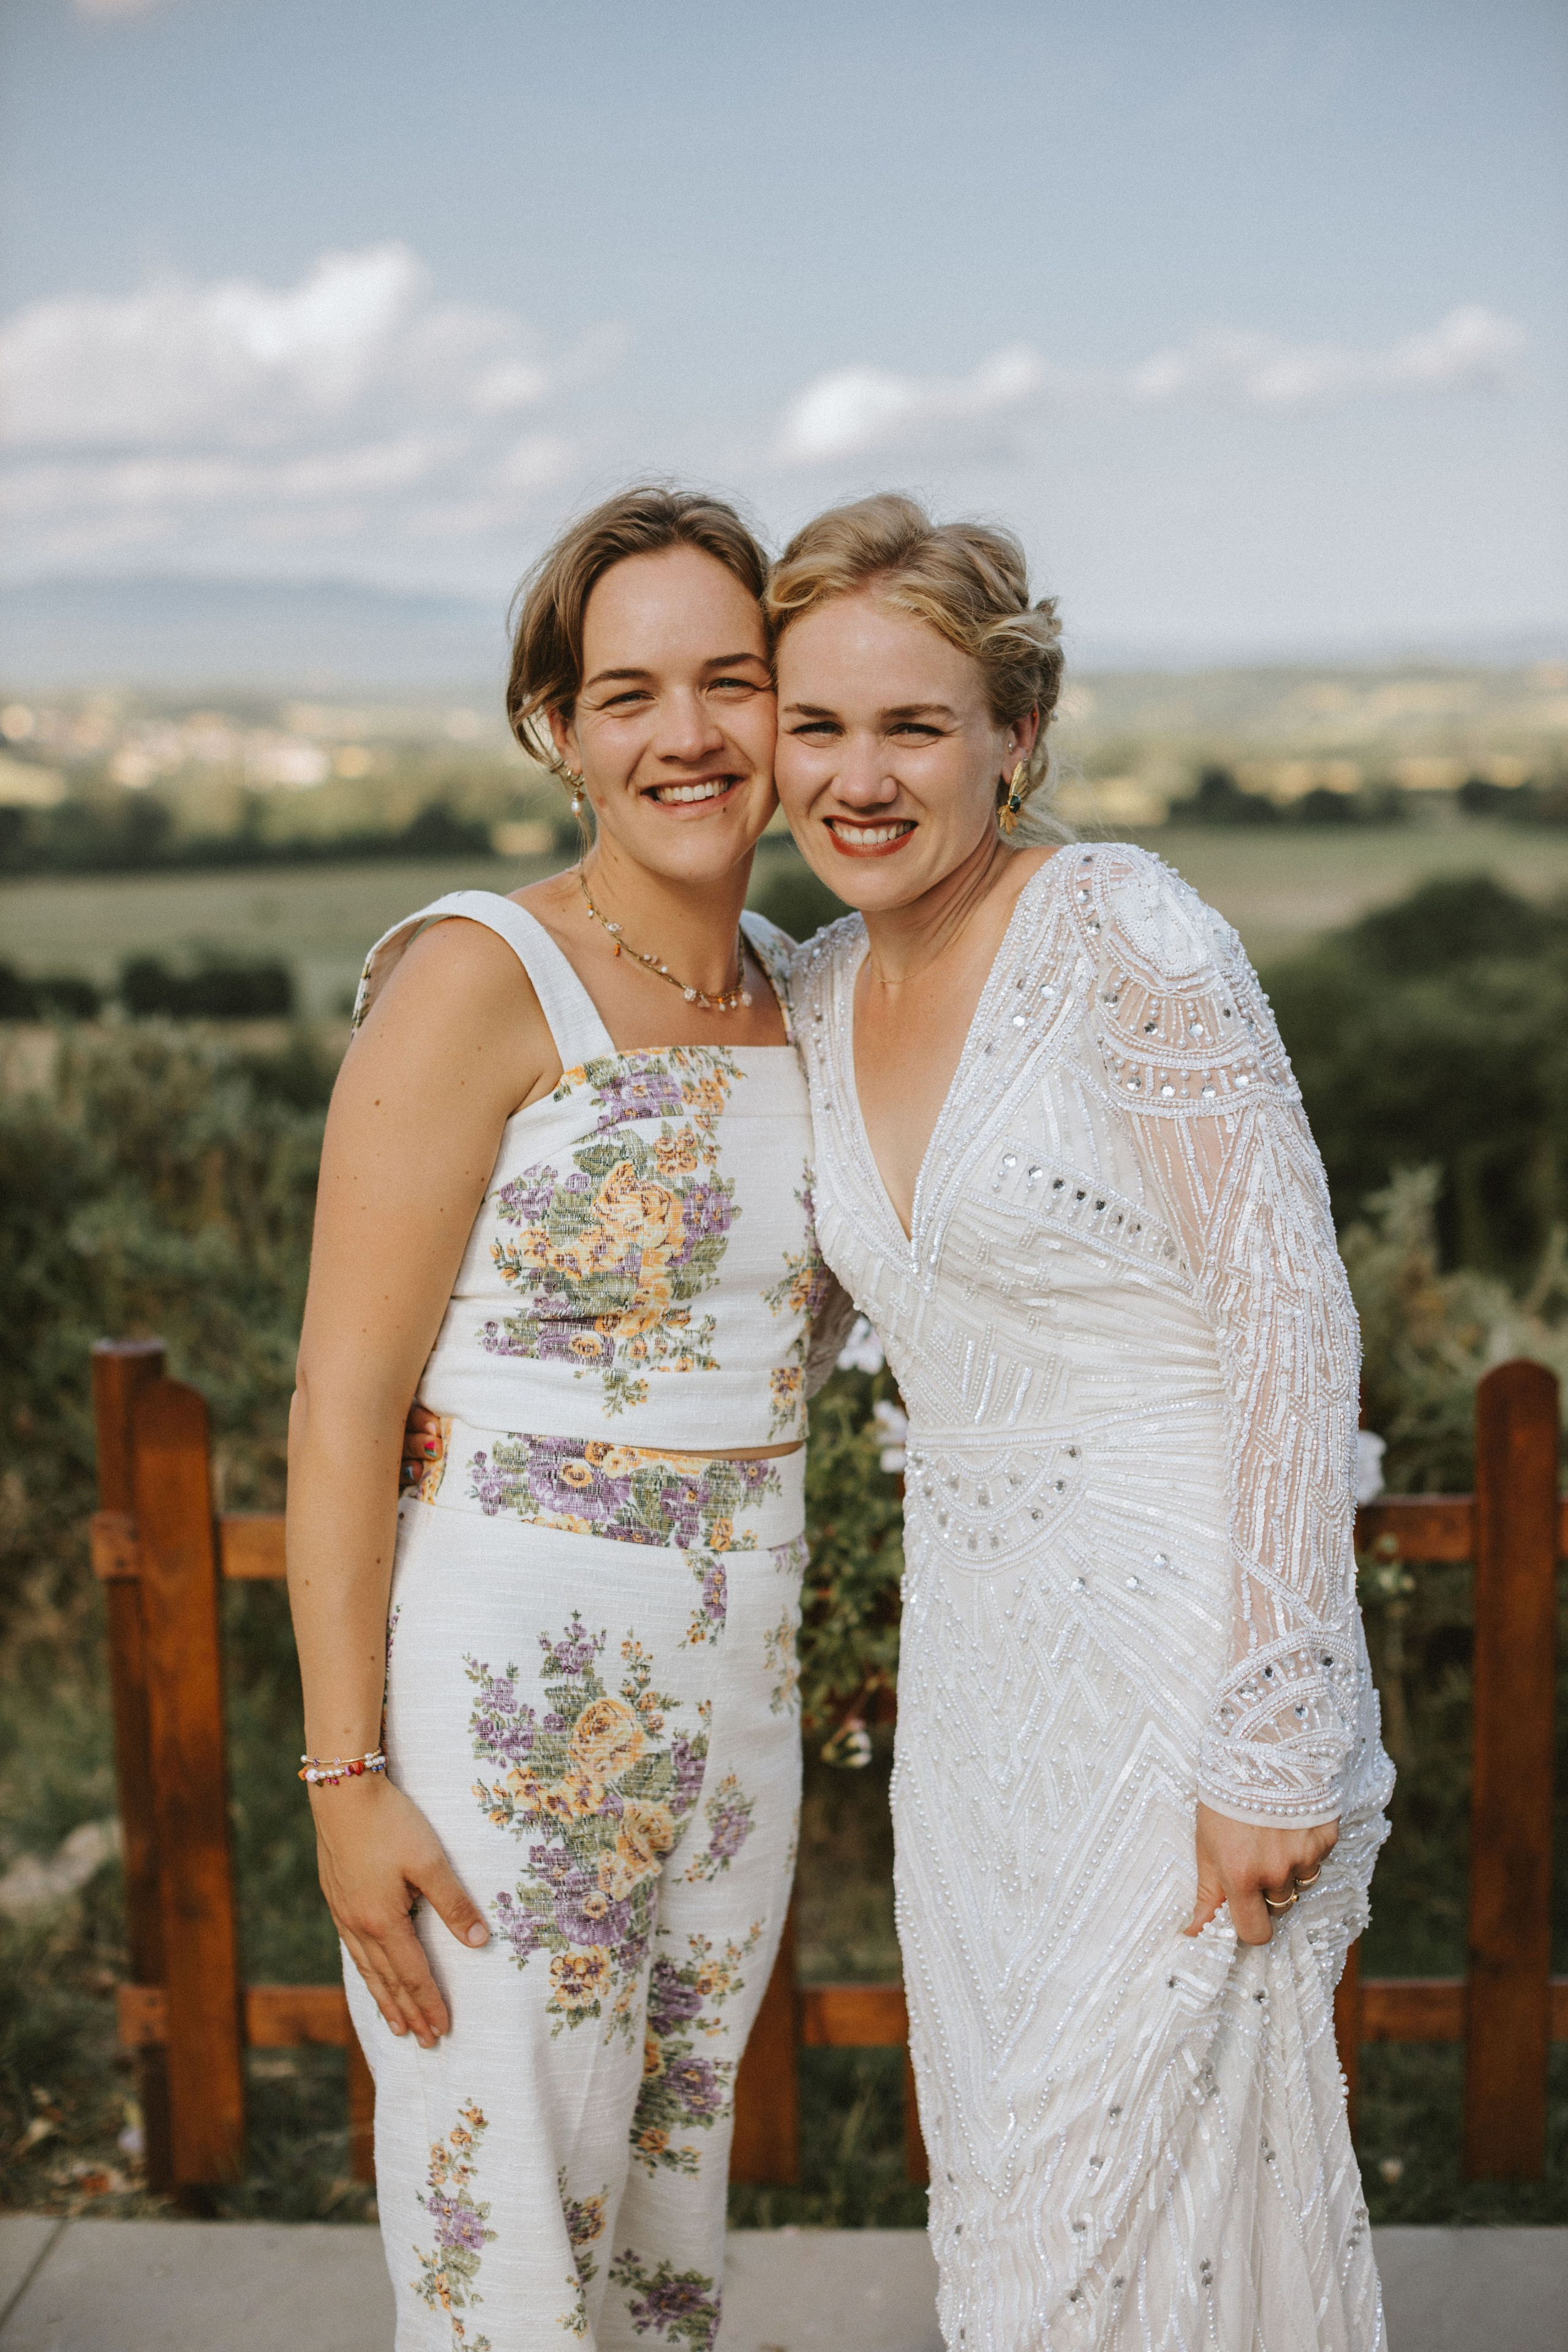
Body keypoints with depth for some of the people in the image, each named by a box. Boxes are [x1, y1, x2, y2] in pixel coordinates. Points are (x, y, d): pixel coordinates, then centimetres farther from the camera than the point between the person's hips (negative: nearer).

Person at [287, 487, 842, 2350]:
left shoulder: (790, 993, 7)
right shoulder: (474, 978, -14)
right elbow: (343, 1401, -15)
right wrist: (345, 1774, -17)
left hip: (730, 1709, 7)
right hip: (501, 1705, -6)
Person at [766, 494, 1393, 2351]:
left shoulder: (1126, 933, -16)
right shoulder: (824, 992, 6)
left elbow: (1295, 1327, -17)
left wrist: (1276, 1742, -18)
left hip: (1183, 1648, -7)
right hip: (974, 1657, 7)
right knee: (1004, 2189, 19)